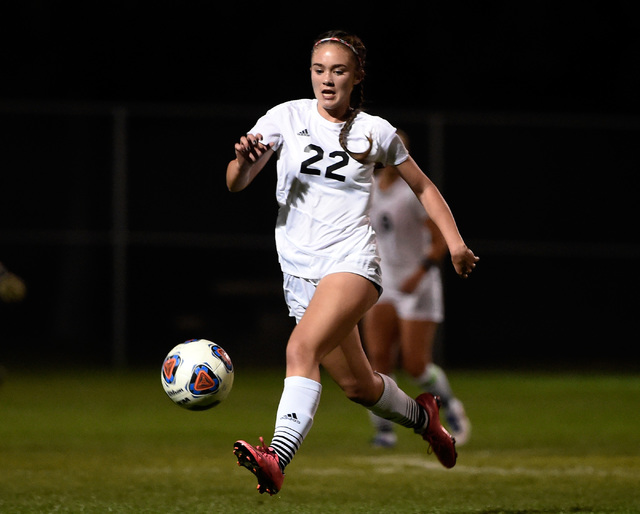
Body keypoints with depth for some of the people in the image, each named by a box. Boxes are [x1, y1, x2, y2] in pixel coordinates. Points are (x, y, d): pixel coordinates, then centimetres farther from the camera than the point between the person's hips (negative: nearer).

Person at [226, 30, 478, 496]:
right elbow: (235, 184, -7)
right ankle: (422, 416, 44)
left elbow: (422, 187, 17)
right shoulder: (287, 117, 2)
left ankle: (277, 460, -42)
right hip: (300, 273, 4)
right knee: (358, 385, 13)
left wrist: (455, 242, 7)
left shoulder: (376, 132, 3)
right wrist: (245, 162, -30)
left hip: (352, 261, -3)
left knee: (302, 348, -29)